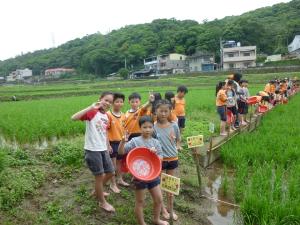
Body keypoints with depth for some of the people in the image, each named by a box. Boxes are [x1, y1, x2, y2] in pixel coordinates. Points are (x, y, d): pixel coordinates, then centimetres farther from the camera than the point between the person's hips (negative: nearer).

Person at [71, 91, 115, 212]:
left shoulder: (106, 116, 8)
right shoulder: (92, 112, -14)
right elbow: (73, 118, -30)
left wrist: (108, 148, 20)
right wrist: (91, 107, -33)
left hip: (103, 149, 8)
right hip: (92, 150, -8)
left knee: (110, 172, 17)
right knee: (100, 176, 4)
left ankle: (97, 191, 42)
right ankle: (102, 202, 25)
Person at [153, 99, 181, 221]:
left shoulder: (174, 125, -6)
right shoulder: (154, 127, -13)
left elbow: (178, 140, 7)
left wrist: (178, 146, -10)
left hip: (172, 159, 2)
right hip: (159, 159, -2)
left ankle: (170, 208, 35)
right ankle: (163, 208, 33)